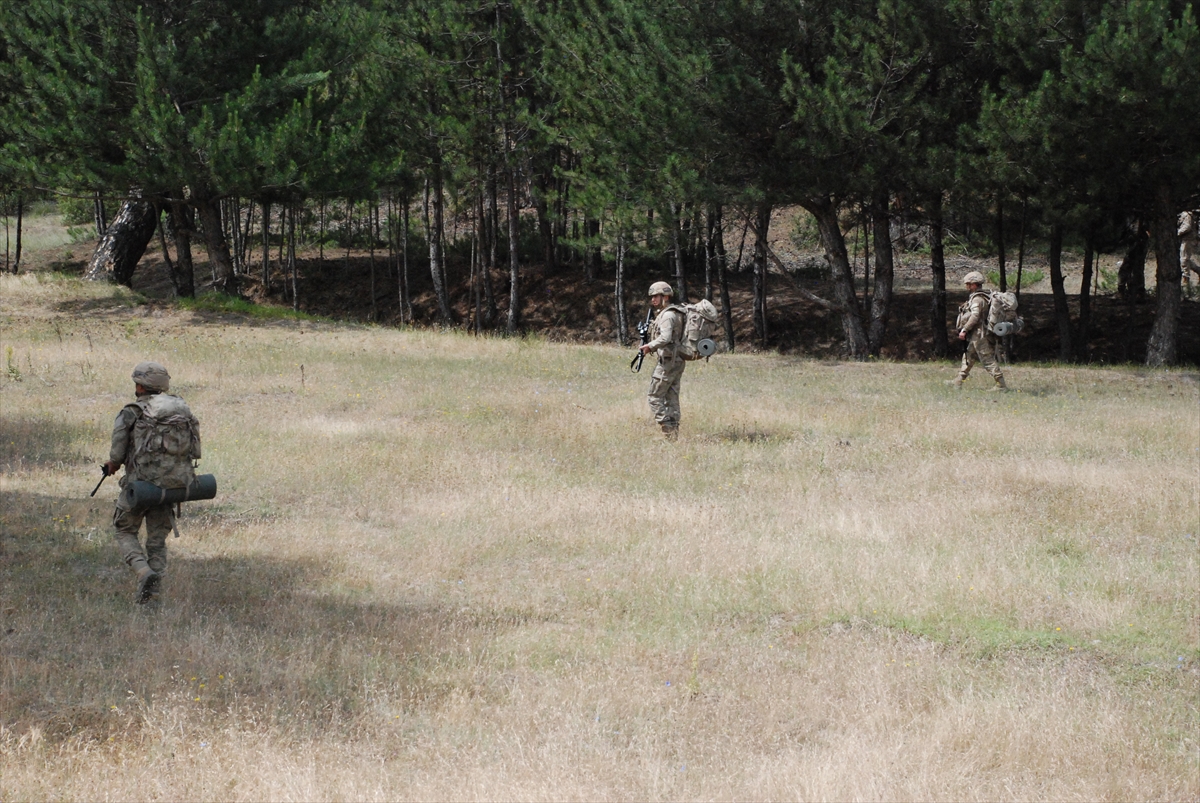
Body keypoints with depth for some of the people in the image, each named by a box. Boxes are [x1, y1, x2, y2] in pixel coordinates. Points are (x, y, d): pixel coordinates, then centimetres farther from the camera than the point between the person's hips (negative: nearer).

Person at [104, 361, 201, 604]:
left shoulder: (131, 413, -9)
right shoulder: (182, 409, 6)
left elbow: (117, 454, -12)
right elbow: (194, 449, 8)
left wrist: (113, 464, 12)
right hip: (174, 483, 5)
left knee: (125, 532, 13)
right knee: (158, 540, 16)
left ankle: (144, 571, -12)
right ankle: (152, 592, 8)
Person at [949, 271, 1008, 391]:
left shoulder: (977, 299, -16)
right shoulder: (986, 297, 15)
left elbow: (974, 317, -26)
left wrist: (964, 330, -22)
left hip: (979, 336, -10)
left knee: (988, 360, -9)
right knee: (968, 357, 18)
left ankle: (1001, 385, -11)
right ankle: (958, 381, 25)